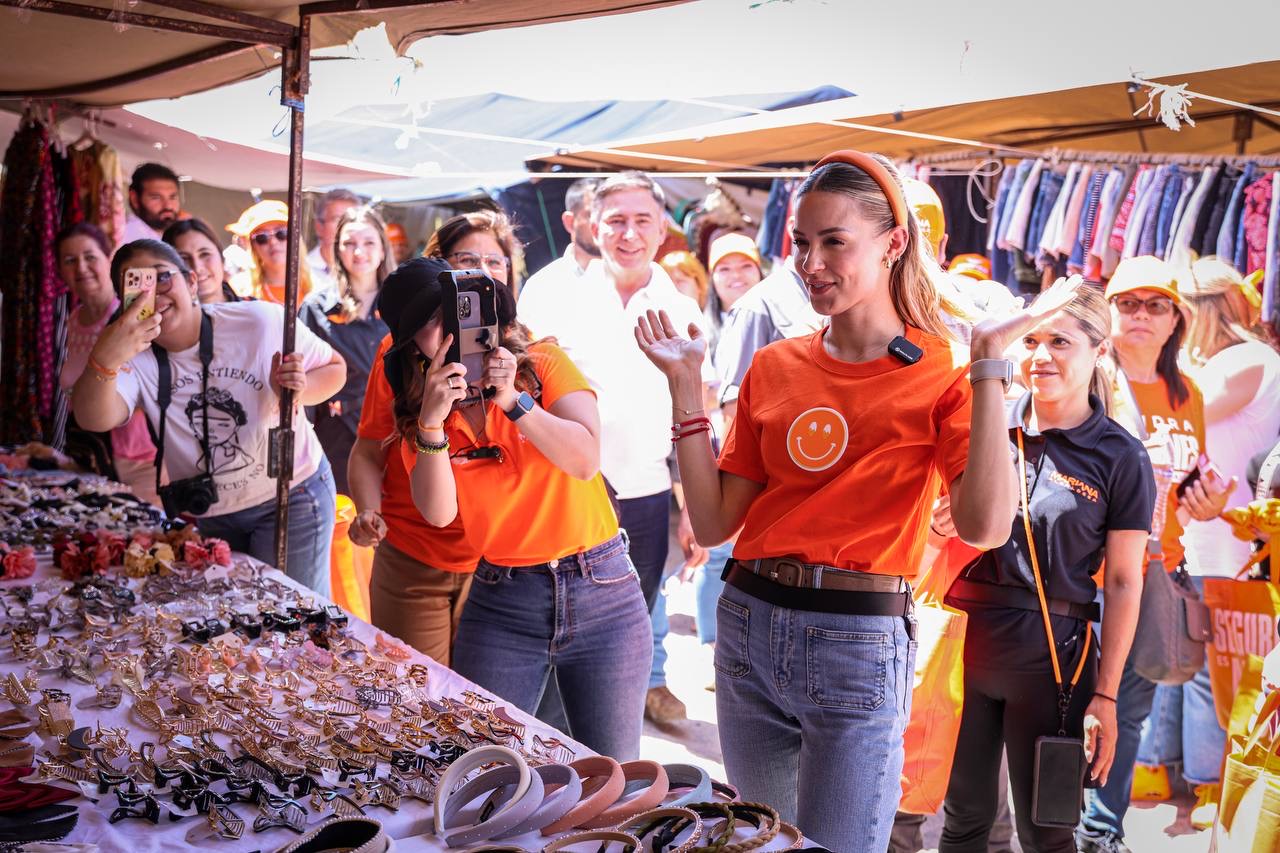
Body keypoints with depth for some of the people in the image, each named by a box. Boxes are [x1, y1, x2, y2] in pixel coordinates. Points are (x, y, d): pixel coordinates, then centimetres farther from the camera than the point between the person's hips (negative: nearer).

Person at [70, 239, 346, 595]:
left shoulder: (262, 321, -13)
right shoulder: (134, 354, -8)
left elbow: (334, 368, -1)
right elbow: (96, 419, -29)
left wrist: (300, 388, -24)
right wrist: (103, 361, -50)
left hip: (290, 498, -3)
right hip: (201, 517, 3)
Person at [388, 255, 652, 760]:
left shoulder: (543, 363, -3)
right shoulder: (418, 417, 4)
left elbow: (585, 460, -17)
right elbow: (438, 512, -12)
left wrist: (512, 399, -26)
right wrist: (431, 423, -24)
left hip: (601, 592, -1)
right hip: (502, 605, 2)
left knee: (610, 777, 6)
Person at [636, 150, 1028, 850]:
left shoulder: (941, 372, -5)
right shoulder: (774, 368, 7)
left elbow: (986, 527, -21)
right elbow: (714, 523, 4)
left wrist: (988, 363, -21)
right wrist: (685, 384, 1)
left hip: (858, 642, -5)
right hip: (748, 627, 5)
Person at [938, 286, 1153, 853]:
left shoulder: (1121, 458, -3)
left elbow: (1124, 583, -2)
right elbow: (941, 519, 13)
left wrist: (1105, 696, -4)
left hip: (1051, 652, -2)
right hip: (967, 636, 2)